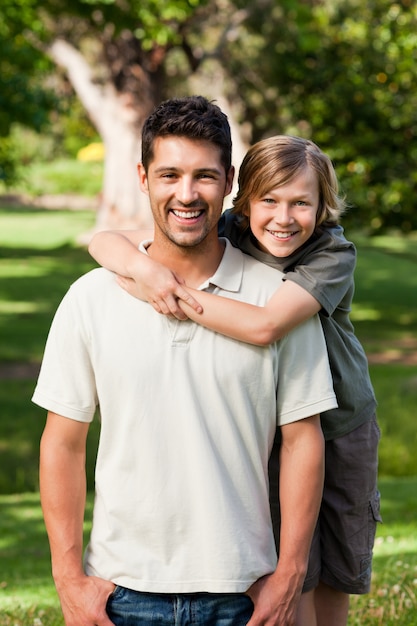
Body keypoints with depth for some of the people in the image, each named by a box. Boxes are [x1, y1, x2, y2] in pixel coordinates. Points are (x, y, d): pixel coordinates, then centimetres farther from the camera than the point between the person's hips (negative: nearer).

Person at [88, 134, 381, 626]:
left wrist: (175, 295, -37)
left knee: (335, 585, 13)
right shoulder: (223, 236, -14)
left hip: (342, 433, 0)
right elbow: (103, 241, -17)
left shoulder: (334, 255, -20)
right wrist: (145, 267, -39)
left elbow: (265, 326, -37)